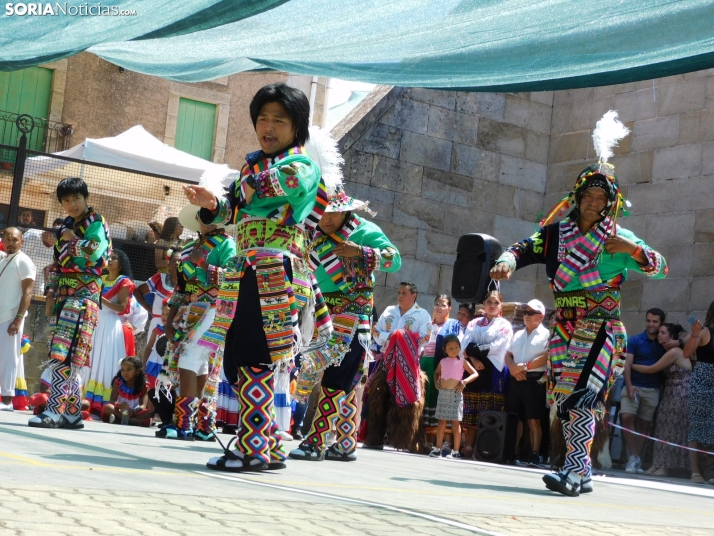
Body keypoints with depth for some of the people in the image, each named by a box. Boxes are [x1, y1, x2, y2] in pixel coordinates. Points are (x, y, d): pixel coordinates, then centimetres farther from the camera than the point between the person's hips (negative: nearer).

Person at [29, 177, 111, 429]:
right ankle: (73, 412, 8)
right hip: (64, 294, 8)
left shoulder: (96, 223, -2)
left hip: (83, 294, -8)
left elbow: (94, 253, -21)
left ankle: (55, 410, -22)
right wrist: (50, 296, 15)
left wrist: (72, 239, -6)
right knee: (67, 356, 5)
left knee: (63, 352, -17)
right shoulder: (65, 226, 20)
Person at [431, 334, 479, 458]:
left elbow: (475, 374, -3)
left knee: (455, 423, -2)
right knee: (441, 422, 8)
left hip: (455, 394, -3)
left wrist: (465, 381, -15)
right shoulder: (442, 362, 9)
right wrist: (436, 382, 7)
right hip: (443, 393, 4)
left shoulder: (462, 362, -1)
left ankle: (456, 451, 1)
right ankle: (438, 449, 13)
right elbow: (436, 373, 26)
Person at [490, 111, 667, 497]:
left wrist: (633, 249, -18)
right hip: (564, 324, 4)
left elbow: (660, 268, 0)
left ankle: (575, 468, -22)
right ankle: (584, 473, 13)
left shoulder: (618, 238, 3)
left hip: (601, 325, -4)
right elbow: (524, 249, 3)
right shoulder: (557, 232, 10)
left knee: (579, 393, -20)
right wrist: (507, 262, -20)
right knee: (563, 397, 4)